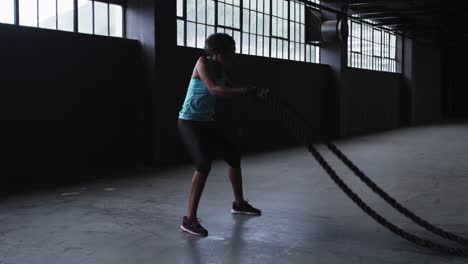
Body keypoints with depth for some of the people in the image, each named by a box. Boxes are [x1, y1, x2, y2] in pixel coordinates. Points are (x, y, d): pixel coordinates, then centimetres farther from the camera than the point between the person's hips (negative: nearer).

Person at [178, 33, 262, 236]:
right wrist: (245, 91, -36)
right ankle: (189, 219, -18)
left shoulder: (221, 71, 7)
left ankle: (239, 204, 34)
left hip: (207, 122, 9)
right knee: (205, 164, -25)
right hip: (189, 122, -9)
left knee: (234, 156, 14)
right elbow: (214, 90, -31)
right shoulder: (203, 63, -16)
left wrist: (254, 92, -12)